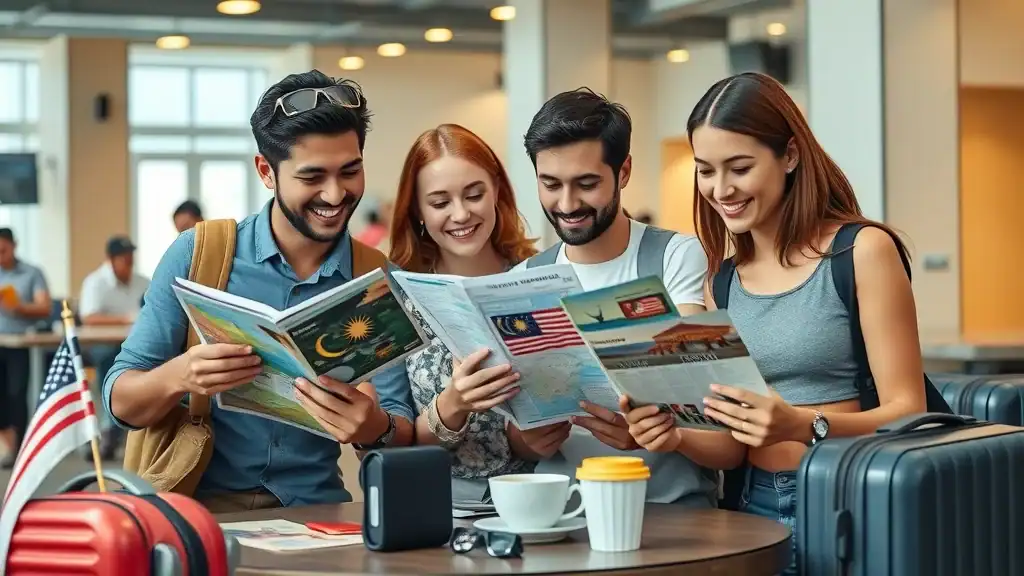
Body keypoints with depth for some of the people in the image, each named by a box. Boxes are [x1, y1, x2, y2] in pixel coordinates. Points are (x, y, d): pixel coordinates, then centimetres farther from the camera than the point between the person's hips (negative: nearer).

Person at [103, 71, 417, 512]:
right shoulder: (196, 255, -1)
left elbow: (403, 435, 1)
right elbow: (121, 401, 0)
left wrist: (376, 428, -24)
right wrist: (178, 376, -23)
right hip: (198, 501, -2)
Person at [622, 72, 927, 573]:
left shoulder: (862, 251, -6)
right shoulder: (722, 281, 9)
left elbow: (908, 413, -9)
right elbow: (733, 444, 13)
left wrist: (803, 426, -25)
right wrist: (678, 437, -8)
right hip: (755, 510, 4)